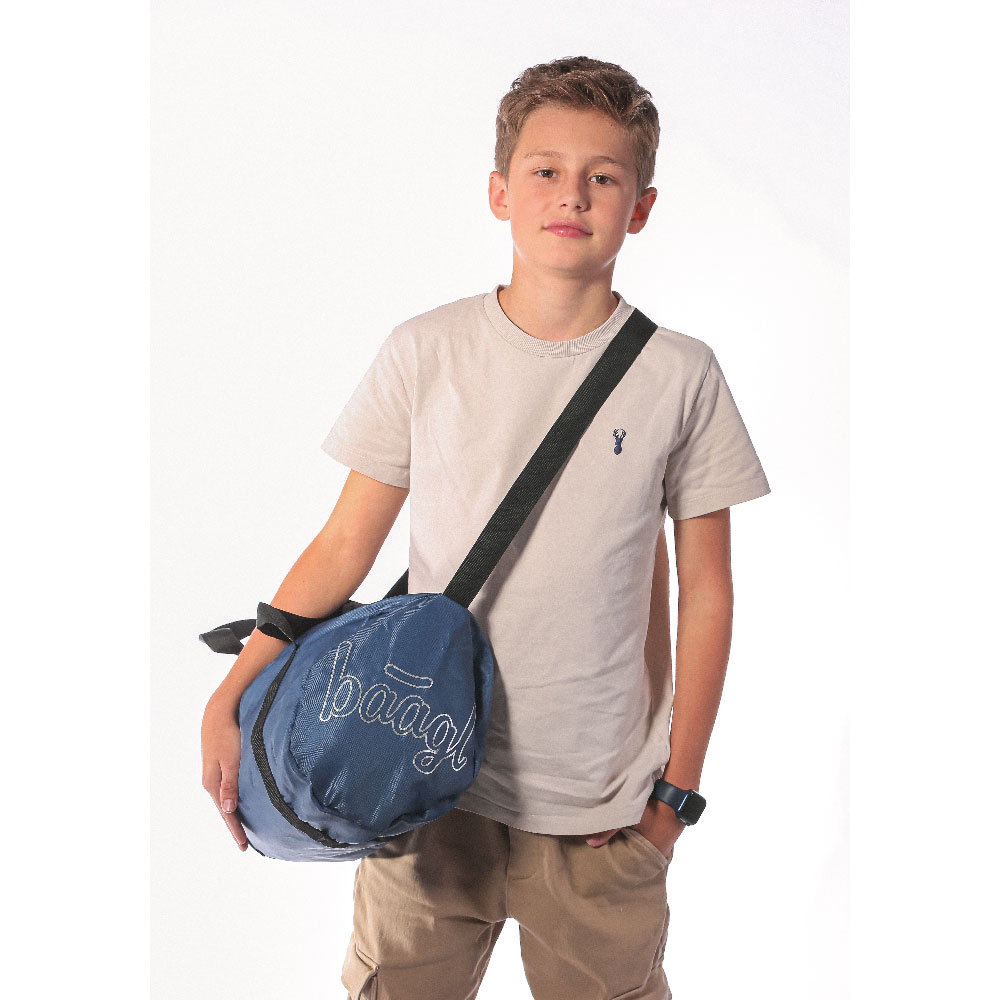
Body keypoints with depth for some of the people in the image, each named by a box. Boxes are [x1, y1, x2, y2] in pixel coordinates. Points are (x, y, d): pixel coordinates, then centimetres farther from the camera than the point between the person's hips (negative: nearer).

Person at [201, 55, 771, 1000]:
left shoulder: (680, 376, -5)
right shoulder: (424, 354, -5)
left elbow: (705, 593, 0)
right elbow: (344, 546, 0)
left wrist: (677, 787, 1)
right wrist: (227, 701, -4)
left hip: (601, 809, 0)